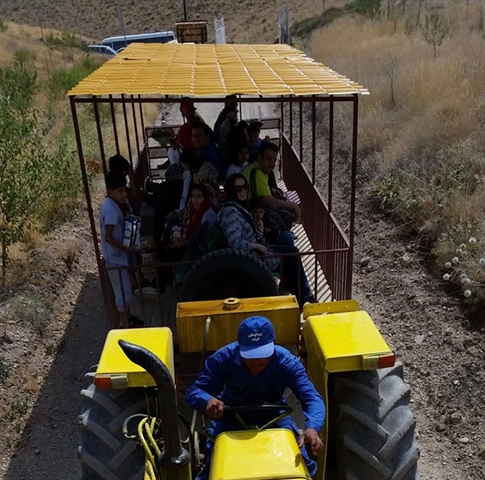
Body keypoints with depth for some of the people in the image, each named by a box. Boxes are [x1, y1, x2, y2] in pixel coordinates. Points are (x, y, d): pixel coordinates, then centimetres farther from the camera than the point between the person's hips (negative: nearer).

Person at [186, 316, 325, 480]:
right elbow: (193, 391, -26)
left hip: (273, 416, 1)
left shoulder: (286, 361, -25)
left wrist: (312, 427, -55)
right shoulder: (224, 358, -25)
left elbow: (312, 397, -32)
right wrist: (208, 400, -51)